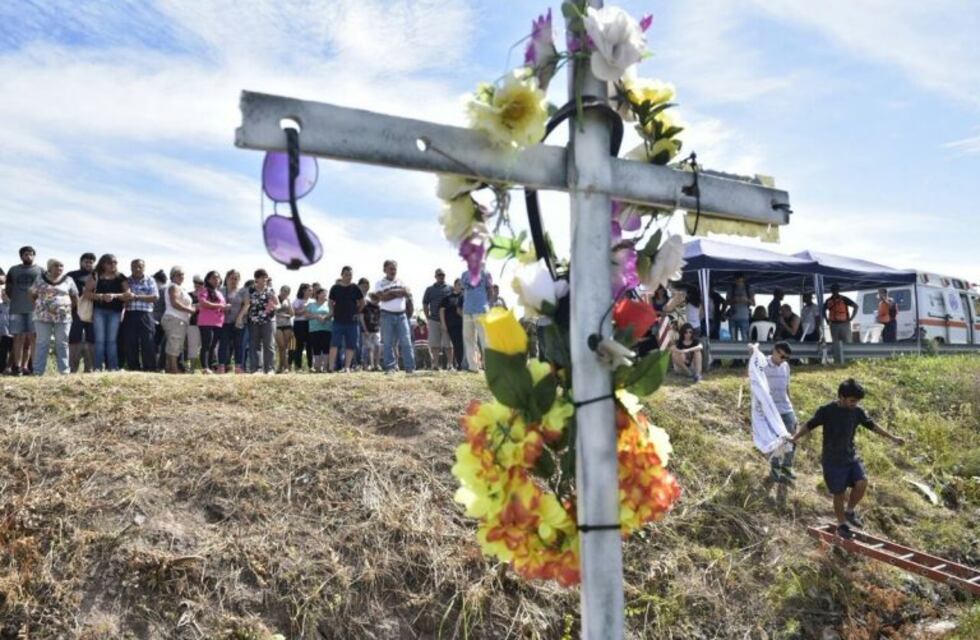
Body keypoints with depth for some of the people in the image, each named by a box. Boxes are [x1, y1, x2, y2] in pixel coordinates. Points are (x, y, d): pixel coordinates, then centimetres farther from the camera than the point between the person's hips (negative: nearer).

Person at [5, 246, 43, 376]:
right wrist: (15, 299, 8)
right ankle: (17, 366, -2)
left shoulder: (40, 270, 9)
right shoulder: (13, 270, 13)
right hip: (16, 309, 1)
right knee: (19, 337, -1)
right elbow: (8, 288, 17)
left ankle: (26, 366, 1)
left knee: (31, 337, -2)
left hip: (34, 309, -1)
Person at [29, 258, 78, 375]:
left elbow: (75, 297, 10)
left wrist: (72, 309, 3)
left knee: (62, 344, 4)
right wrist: (37, 306, 5)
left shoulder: (68, 280, 6)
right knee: (42, 343, 2)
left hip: (63, 317, 0)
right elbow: (33, 295, 14)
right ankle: (38, 371, 4)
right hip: (43, 316, 0)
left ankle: (64, 370, 6)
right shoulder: (40, 279, 6)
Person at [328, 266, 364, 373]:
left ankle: (347, 367, 8)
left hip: (352, 321, 1)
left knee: (350, 345, 2)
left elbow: (362, 303, 12)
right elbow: (330, 302, 13)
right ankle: (331, 367, -9)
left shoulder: (355, 288, 2)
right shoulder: (335, 288, 2)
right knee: (334, 344, -8)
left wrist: (356, 312, 5)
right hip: (338, 321, -1)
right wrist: (332, 312, 2)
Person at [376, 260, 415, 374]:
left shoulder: (401, 282, 14)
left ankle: (410, 367, -5)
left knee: (406, 341, -4)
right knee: (388, 343, -1)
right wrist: (399, 293, -5)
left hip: (401, 315, 2)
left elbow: (408, 293, -3)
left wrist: (391, 292, -7)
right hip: (387, 315, -2)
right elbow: (382, 297, -10)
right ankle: (389, 367, 4)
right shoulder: (380, 283, 6)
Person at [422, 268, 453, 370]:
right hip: (434, 320, 1)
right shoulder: (430, 289, 11)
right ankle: (435, 363, 5)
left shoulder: (451, 289, 8)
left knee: (448, 344, 0)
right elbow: (425, 304, 13)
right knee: (434, 344, 0)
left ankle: (450, 364, 5)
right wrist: (427, 317, 4)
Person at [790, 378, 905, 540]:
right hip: (832, 460, -4)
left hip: (851, 457, 4)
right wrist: (795, 438, -24)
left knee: (862, 483, -15)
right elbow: (809, 425, -10)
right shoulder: (826, 411, -15)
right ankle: (841, 525, 23)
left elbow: (872, 425, 12)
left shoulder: (857, 412, -1)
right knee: (839, 494, 2)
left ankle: (850, 511, 11)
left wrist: (892, 437, 18)